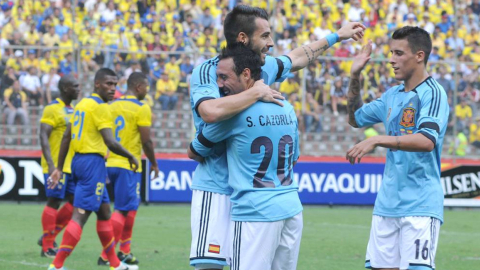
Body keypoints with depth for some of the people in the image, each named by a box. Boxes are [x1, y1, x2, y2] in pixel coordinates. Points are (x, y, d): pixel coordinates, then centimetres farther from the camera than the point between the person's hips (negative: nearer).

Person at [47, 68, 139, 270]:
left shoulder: (82, 103, 16)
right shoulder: (100, 107, -12)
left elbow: (66, 137, 17)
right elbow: (110, 142, -19)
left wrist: (59, 168, 19)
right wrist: (131, 157, -3)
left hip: (79, 160, 10)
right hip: (93, 162, -10)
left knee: (104, 211, 19)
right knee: (80, 214, -11)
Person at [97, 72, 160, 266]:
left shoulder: (113, 106, 10)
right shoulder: (141, 108, -10)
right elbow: (146, 141, -11)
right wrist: (154, 163, 3)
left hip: (111, 163, 7)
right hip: (128, 165, -7)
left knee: (130, 208, 18)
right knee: (122, 210, -4)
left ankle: (125, 252, 20)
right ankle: (106, 255, -9)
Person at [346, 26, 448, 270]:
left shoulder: (432, 93, -10)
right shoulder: (392, 96, 14)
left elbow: (427, 141, -25)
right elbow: (355, 119, 29)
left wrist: (377, 141, -30)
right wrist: (354, 77, 17)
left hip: (420, 206, -8)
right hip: (387, 202, 8)